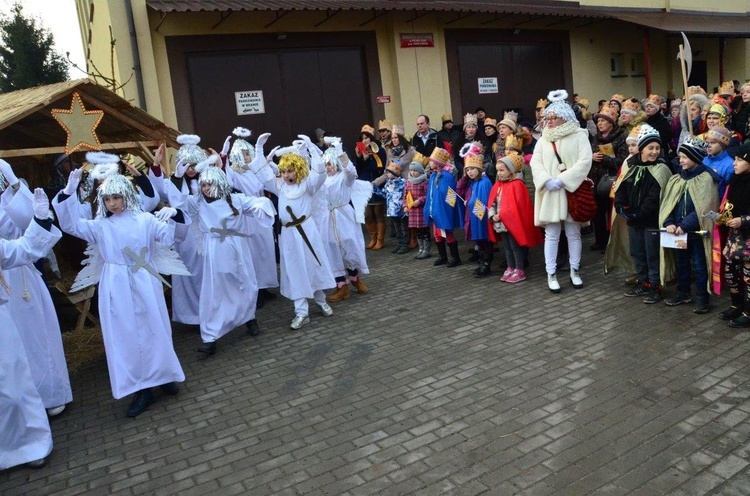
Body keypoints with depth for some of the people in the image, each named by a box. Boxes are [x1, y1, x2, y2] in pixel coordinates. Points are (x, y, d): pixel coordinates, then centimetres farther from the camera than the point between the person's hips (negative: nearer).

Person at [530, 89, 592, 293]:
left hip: (572, 191, -2)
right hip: (550, 193, 2)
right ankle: (551, 274, 9)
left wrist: (563, 180, -19)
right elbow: (535, 162, 2)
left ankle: (575, 271, 20)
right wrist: (547, 180, -16)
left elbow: (585, 161, -11)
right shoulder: (543, 139, 10)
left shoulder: (579, 135, -1)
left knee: (573, 233, 8)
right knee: (551, 235, 3)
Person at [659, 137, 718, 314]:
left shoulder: (706, 179, -9)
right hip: (678, 231, 6)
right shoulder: (675, 179, 8)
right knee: (681, 263, 16)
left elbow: (703, 209, -16)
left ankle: (702, 297, 15)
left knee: (699, 265, 4)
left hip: (697, 231, -5)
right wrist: (669, 223, -14)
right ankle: (683, 293, 30)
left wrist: (685, 225, -23)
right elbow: (666, 203, 2)